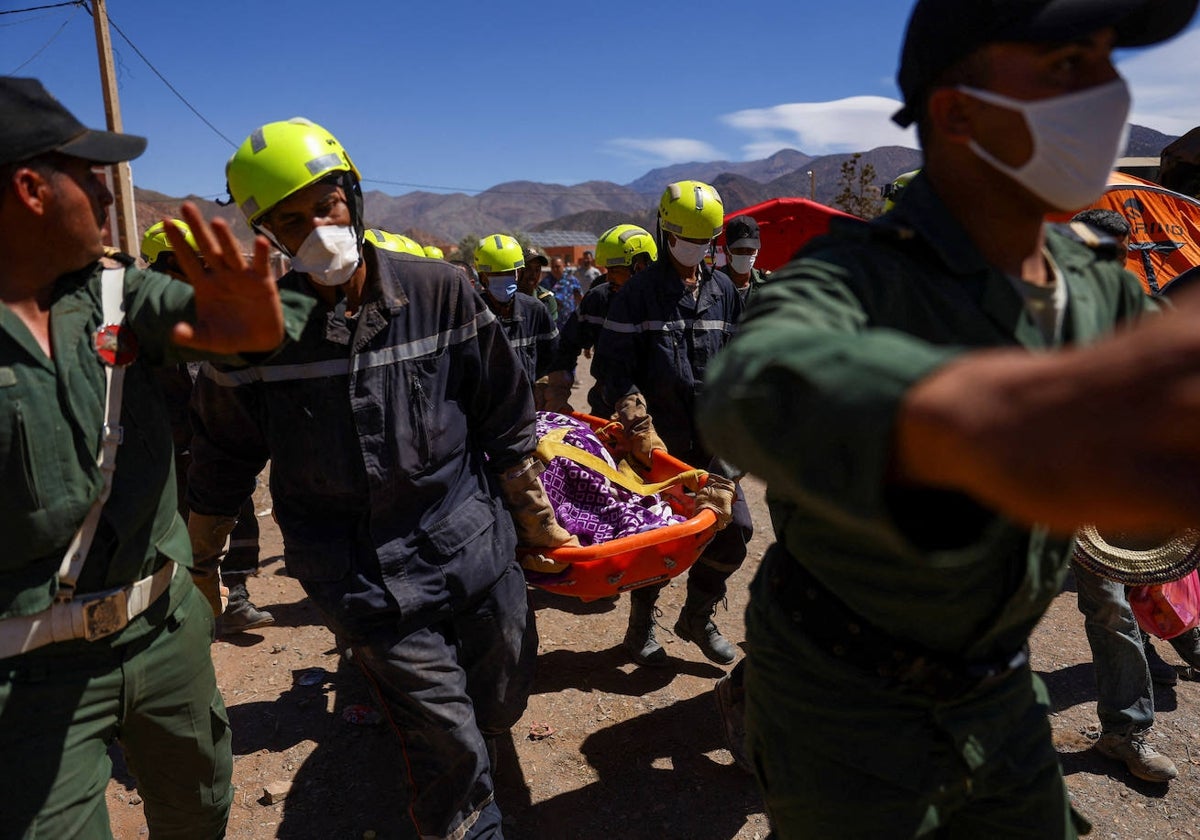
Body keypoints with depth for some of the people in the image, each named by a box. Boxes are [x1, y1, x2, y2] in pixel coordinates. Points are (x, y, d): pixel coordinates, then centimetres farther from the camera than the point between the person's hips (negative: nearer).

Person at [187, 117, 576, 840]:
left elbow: (507, 420, 3)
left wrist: (536, 521, 10)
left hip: (478, 551, 3)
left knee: (501, 707, 19)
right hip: (367, 583, -2)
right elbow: (222, 462, 7)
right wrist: (196, 566, 16)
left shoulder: (440, 292, -5)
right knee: (454, 754, 1)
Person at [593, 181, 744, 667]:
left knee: (735, 527, 3)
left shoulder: (723, 291, 11)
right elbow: (613, 368, -8)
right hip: (658, 440, -4)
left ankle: (697, 616, 25)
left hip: (710, 439, 5)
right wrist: (641, 427, -18)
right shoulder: (639, 293, -4)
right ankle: (642, 626, 26)